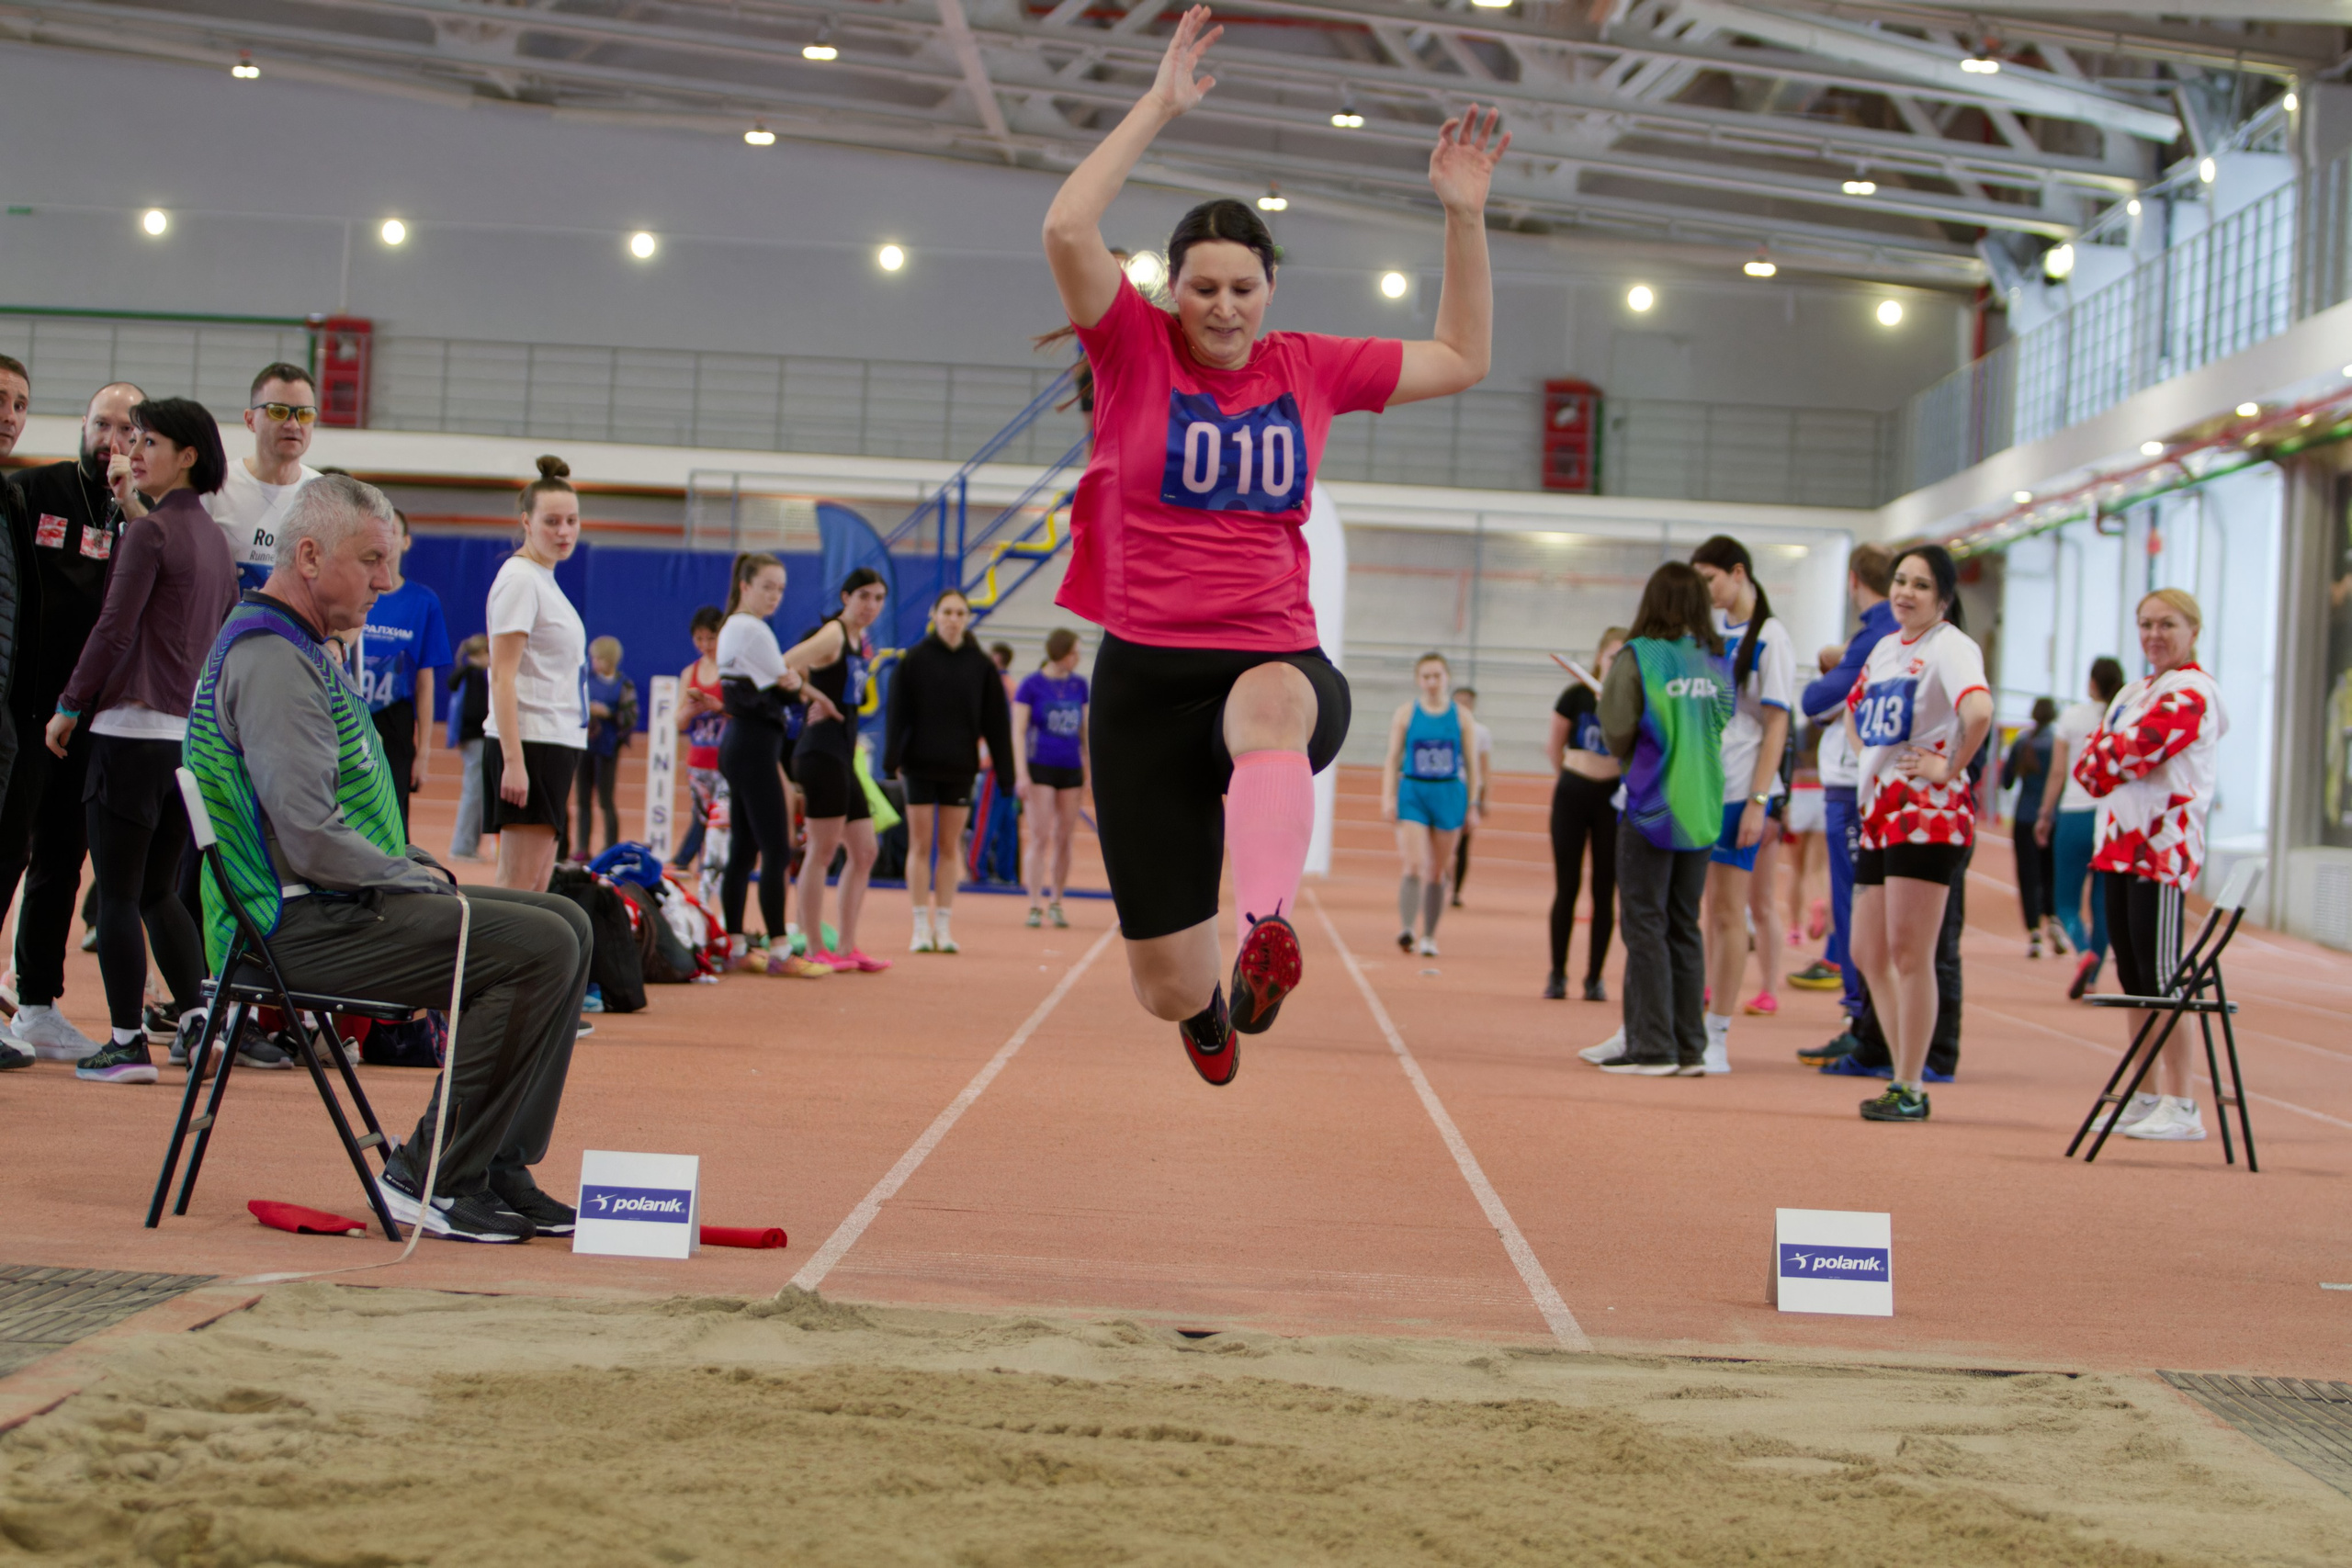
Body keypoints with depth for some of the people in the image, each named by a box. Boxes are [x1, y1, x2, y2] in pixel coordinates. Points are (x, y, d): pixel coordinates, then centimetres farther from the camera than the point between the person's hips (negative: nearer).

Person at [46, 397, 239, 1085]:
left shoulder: (149, 530, -10)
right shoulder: (213, 538, 13)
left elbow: (115, 628, -13)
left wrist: (70, 705, -4)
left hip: (133, 727, -8)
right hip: (195, 735, 8)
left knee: (118, 894, -1)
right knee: (159, 891, 16)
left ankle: (128, 1043, 0)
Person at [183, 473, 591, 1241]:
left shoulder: (303, 651, 19)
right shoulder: (269, 660, -16)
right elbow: (310, 839, -24)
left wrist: (417, 865, 11)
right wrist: (408, 876, -9)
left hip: (346, 899, 11)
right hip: (303, 924, -11)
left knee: (565, 925, 7)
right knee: (539, 948, -20)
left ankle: (498, 1168, 4)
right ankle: (428, 1179, -13)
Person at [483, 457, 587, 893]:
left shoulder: (545, 579, 18)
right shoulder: (519, 579, -9)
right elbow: (502, 675, -16)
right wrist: (513, 760, -23)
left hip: (557, 743, 9)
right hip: (529, 743, -9)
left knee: (537, 887, 7)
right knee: (517, 887, -10)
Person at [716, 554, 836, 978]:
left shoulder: (732, 628, 18)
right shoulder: (753, 630, -13)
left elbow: (775, 681, 14)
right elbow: (785, 686, -9)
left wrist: (793, 682, -4)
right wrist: (805, 687, 10)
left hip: (737, 742, 10)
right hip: (755, 746, -10)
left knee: (743, 849, 11)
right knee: (777, 851, -10)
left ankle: (735, 945, 13)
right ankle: (779, 951, -12)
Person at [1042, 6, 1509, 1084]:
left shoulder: (1308, 369, 10)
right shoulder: (1134, 350, 1)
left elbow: (1462, 361, 19)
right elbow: (1067, 231, -17)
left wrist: (1464, 219, 9)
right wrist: (1158, 107, -14)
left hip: (1278, 659, 1)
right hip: (1148, 675, -1)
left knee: (1271, 704, -43)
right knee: (1167, 988, 0)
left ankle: (1266, 930, -65)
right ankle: (1204, 1004, 41)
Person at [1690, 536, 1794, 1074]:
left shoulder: (1770, 638, -8)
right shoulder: (1711, 627, 10)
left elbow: (1776, 726, -9)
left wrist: (1758, 801, -13)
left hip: (1740, 789, -6)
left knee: (1728, 912, -3)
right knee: (1706, 910, 6)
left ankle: (1718, 1035, 1)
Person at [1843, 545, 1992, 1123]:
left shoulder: (1951, 647, -9)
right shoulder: (1886, 647, 17)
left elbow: (1979, 710, -29)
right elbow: (1855, 711, 35)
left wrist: (1953, 768, -18)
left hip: (1927, 815, -9)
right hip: (1880, 813, 9)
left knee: (1910, 956, -7)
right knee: (1869, 954, 10)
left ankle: (1910, 1090, -2)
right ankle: (1905, 1074, 18)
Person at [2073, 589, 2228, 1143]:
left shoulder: (2190, 693, -10)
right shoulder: (2135, 691, 20)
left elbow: (2132, 751, -21)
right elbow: (2090, 762, 12)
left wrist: (2102, 755, -2)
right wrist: (2111, 762, -8)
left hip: (2164, 846, -9)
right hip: (2123, 842, 9)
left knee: (2161, 976, -9)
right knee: (2132, 974, 11)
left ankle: (2182, 1108, -8)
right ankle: (2142, 1097, 18)